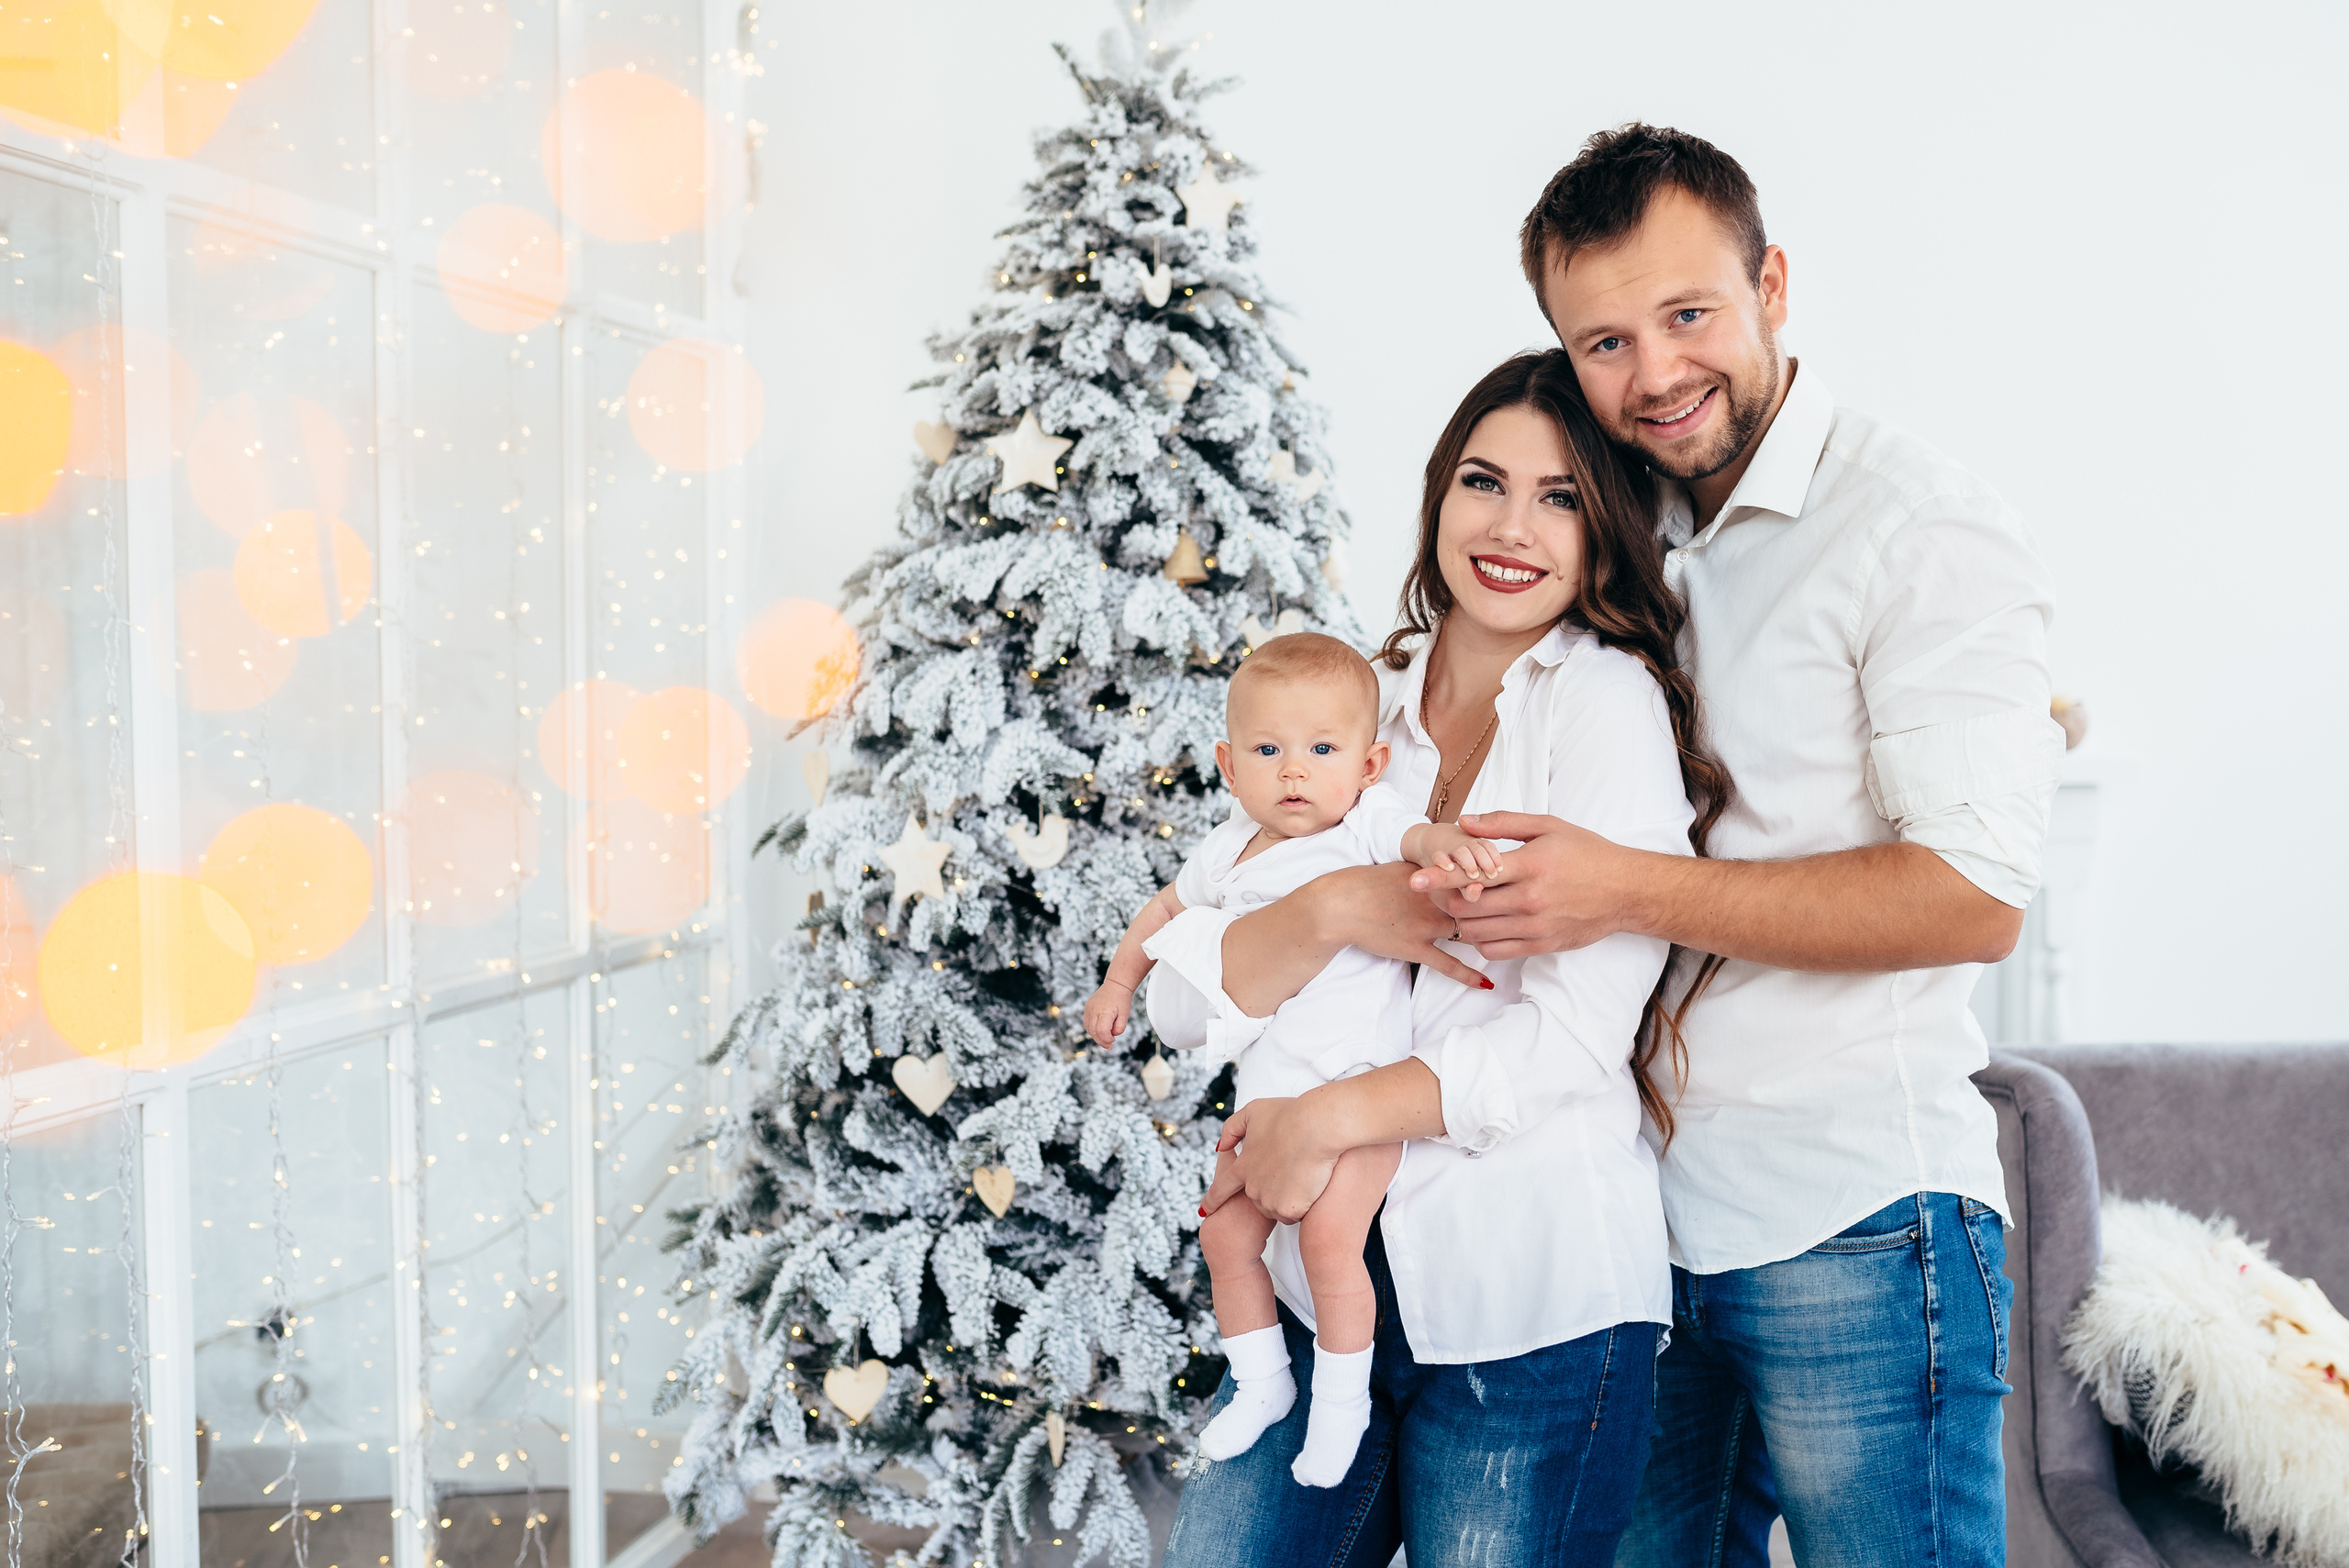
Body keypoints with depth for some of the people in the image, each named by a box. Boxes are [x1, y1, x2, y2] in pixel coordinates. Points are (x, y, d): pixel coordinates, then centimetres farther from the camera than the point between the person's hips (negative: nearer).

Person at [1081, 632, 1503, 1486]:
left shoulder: (1367, 823, -9)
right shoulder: (1230, 852, 7)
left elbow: (1416, 836, -29)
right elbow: (1169, 906, 25)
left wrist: (1446, 841, -51)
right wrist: (1120, 978, 28)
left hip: (1358, 1084, -6)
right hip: (1265, 1091, 6)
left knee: (1329, 1234, -19)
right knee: (1226, 1234, 9)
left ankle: (1343, 1400, 2)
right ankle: (1261, 1383, 31)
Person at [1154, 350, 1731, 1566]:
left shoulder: (1609, 700, -6)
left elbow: (1581, 1032, -14)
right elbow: (1182, 998, 2)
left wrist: (1329, 1120, -11)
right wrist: (1327, 911, -16)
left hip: (1538, 1304, -4)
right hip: (1330, 1278, 5)